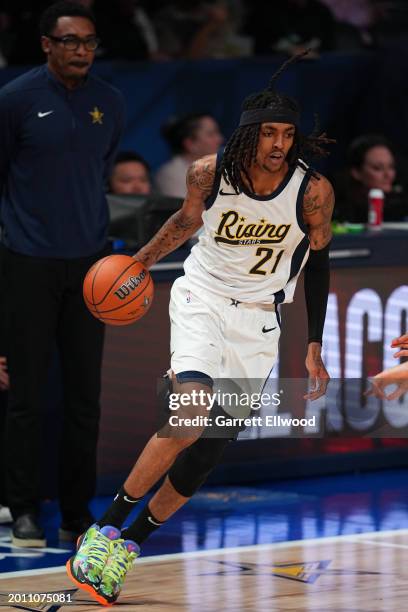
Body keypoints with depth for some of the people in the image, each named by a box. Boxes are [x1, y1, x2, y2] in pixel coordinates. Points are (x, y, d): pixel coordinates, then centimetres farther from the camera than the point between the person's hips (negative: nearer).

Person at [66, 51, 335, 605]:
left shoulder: (313, 191, -14)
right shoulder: (209, 173, -13)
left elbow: (317, 263, 0)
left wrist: (314, 348, 2)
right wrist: (138, 265, 13)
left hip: (259, 319, 2)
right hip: (203, 296, -2)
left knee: (216, 443, -2)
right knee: (193, 414, -25)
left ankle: (133, 540, 16)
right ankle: (106, 527, -14)